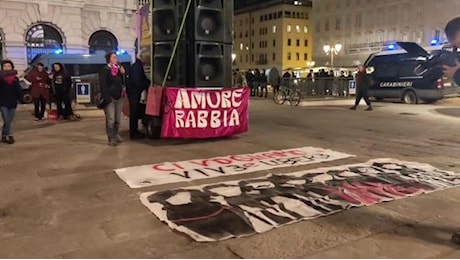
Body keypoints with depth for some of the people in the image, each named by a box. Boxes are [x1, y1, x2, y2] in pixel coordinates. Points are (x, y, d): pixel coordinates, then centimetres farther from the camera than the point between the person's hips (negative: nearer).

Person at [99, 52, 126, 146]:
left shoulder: (118, 68, 13)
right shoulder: (105, 70, -7)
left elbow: (122, 82, 17)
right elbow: (103, 85, -14)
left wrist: (123, 74, 0)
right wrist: (107, 98, -20)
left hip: (119, 97, 6)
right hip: (110, 98, -6)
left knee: (118, 119, 11)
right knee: (110, 120, -7)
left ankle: (116, 136, 24)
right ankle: (111, 139, 1)